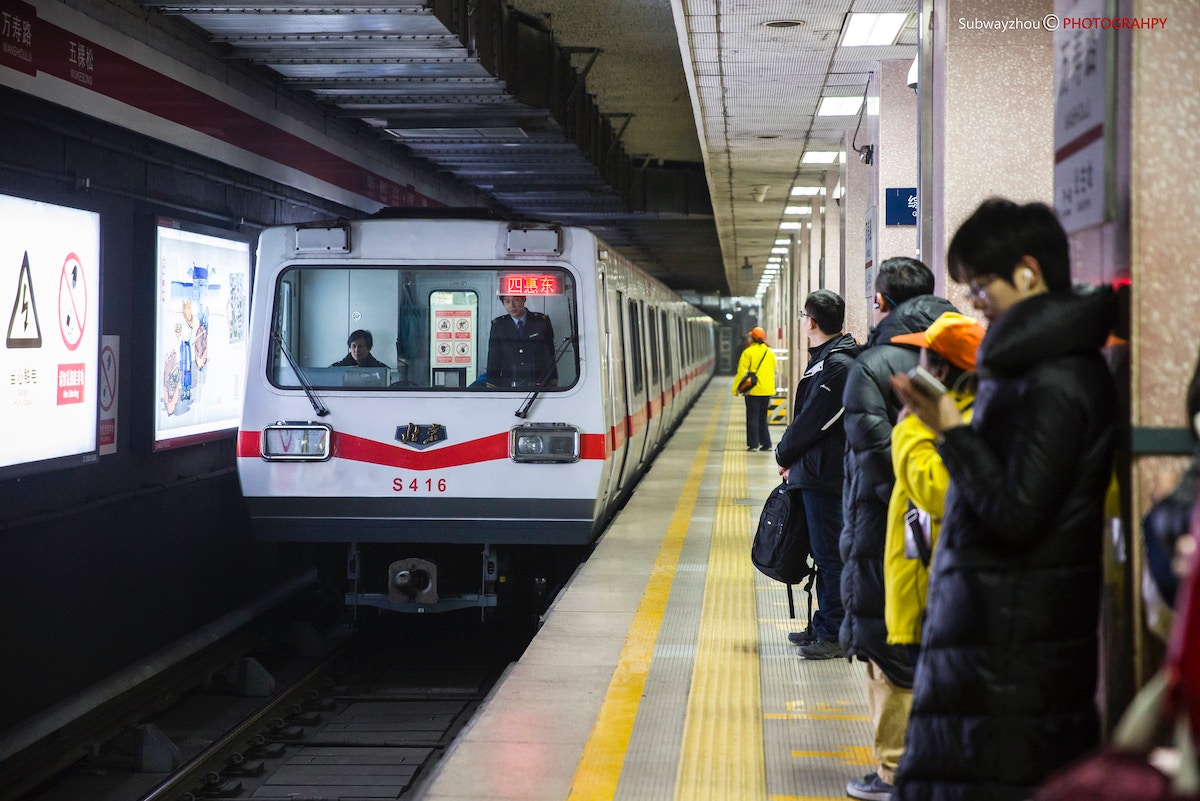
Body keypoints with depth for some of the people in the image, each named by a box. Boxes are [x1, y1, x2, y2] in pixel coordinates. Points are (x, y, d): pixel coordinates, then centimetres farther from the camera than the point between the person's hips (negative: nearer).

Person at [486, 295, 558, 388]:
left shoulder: (541, 321, 7)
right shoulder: (498, 325, 9)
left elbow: (550, 357, 7)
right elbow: (493, 361, 9)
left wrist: (552, 386, -2)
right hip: (508, 386, 1)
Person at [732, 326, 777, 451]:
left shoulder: (748, 352, -11)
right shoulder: (770, 352, 8)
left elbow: (741, 372, -11)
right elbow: (773, 371, 16)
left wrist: (735, 388, -3)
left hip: (753, 390, -5)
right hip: (767, 390, 5)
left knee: (752, 418, 1)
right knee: (762, 418, 15)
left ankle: (753, 444, -1)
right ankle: (766, 444, 13)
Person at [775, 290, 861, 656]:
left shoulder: (837, 366, -18)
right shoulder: (825, 358, 14)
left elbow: (812, 421, -18)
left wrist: (784, 455, -4)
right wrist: (792, 459, 8)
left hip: (824, 475, -10)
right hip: (819, 473, 10)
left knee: (829, 553, -5)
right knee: (825, 552, 16)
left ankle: (835, 634, 0)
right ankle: (823, 625, 25)